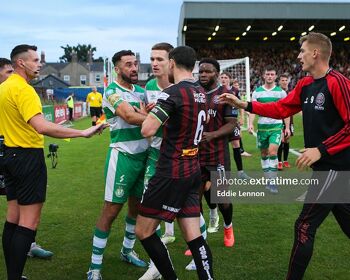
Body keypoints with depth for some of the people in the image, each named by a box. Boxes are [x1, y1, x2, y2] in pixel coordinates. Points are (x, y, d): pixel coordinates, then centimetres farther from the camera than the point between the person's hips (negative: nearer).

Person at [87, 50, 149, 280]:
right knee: (111, 210, -4)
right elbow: (130, 117, -26)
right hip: (123, 156, -7)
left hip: (144, 154, 7)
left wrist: (145, 115, -18)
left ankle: (127, 251, 36)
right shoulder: (112, 91, -11)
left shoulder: (141, 90, 12)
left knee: (137, 206, 16)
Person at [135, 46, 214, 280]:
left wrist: (150, 114, -1)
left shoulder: (172, 93, -16)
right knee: (194, 236, 8)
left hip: (172, 173, -8)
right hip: (193, 171, 8)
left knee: (144, 231, 6)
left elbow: (147, 130, -23)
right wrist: (159, 112, 18)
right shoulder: (201, 92, 8)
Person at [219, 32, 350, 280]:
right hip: (327, 165, 9)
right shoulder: (305, 85, 10)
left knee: (305, 227, -2)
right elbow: (281, 109, 14)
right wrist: (243, 105, 9)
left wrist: (321, 150, -22)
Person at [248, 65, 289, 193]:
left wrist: (287, 127, 0)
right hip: (262, 126, 2)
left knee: (273, 151, -16)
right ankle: (268, 179, 21)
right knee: (264, 154, 8)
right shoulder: (257, 92, 4)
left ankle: (273, 182, -11)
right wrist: (250, 124, -16)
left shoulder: (281, 92, 2)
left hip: (276, 126, -2)